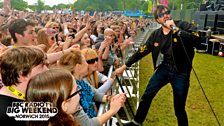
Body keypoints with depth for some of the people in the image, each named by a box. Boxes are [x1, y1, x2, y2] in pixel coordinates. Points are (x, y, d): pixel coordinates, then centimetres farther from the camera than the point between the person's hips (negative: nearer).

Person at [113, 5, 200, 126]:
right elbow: (141, 51, 4)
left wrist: (174, 28, -28)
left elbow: (196, 40, -30)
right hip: (163, 69, 3)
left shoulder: (182, 25, -11)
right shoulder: (156, 34, 0)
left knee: (179, 108, 7)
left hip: (181, 72, -3)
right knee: (146, 96, 5)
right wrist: (124, 66, 4)